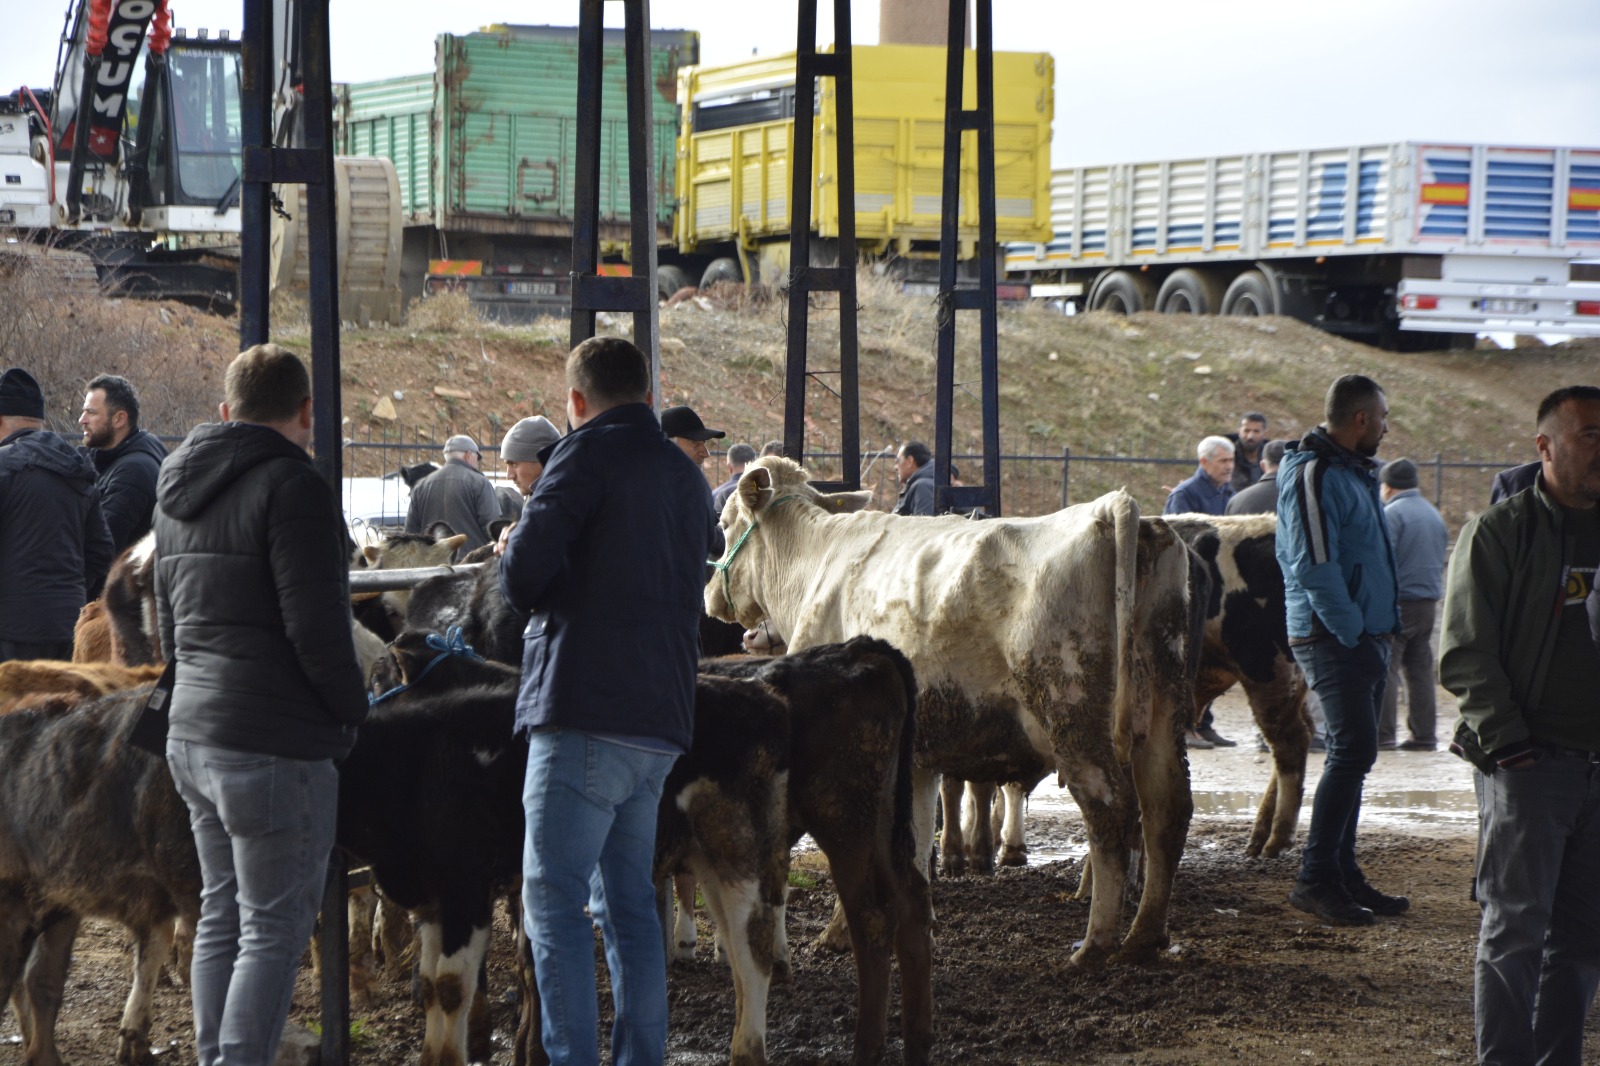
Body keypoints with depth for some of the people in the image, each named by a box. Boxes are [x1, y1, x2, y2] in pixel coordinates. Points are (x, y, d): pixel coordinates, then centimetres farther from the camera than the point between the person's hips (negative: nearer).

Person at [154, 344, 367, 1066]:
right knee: (274, 928, -4)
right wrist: (353, 707, -4)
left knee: (222, 916, 17)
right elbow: (316, 625, -18)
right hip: (276, 748, -8)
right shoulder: (291, 485, -13)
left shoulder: (177, 492, 14)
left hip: (191, 735, 9)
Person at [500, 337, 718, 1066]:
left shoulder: (590, 452, -5)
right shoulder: (687, 475, 19)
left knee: (555, 902, -5)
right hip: (661, 719, 8)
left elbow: (522, 574, -13)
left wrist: (521, 576, 9)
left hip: (587, 712, -8)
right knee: (628, 902, 14)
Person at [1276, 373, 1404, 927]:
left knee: (1352, 753, 11)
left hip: (1364, 636, 10)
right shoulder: (1312, 475, -14)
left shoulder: (1352, 473, 18)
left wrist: (1378, 635, 15)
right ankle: (1315, 878, -12)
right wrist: (1353, 636, -19)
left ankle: (1343, 875, 17)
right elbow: (1313, 566, -21)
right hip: (1333, 638, -10)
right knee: (1353, 749, -14)